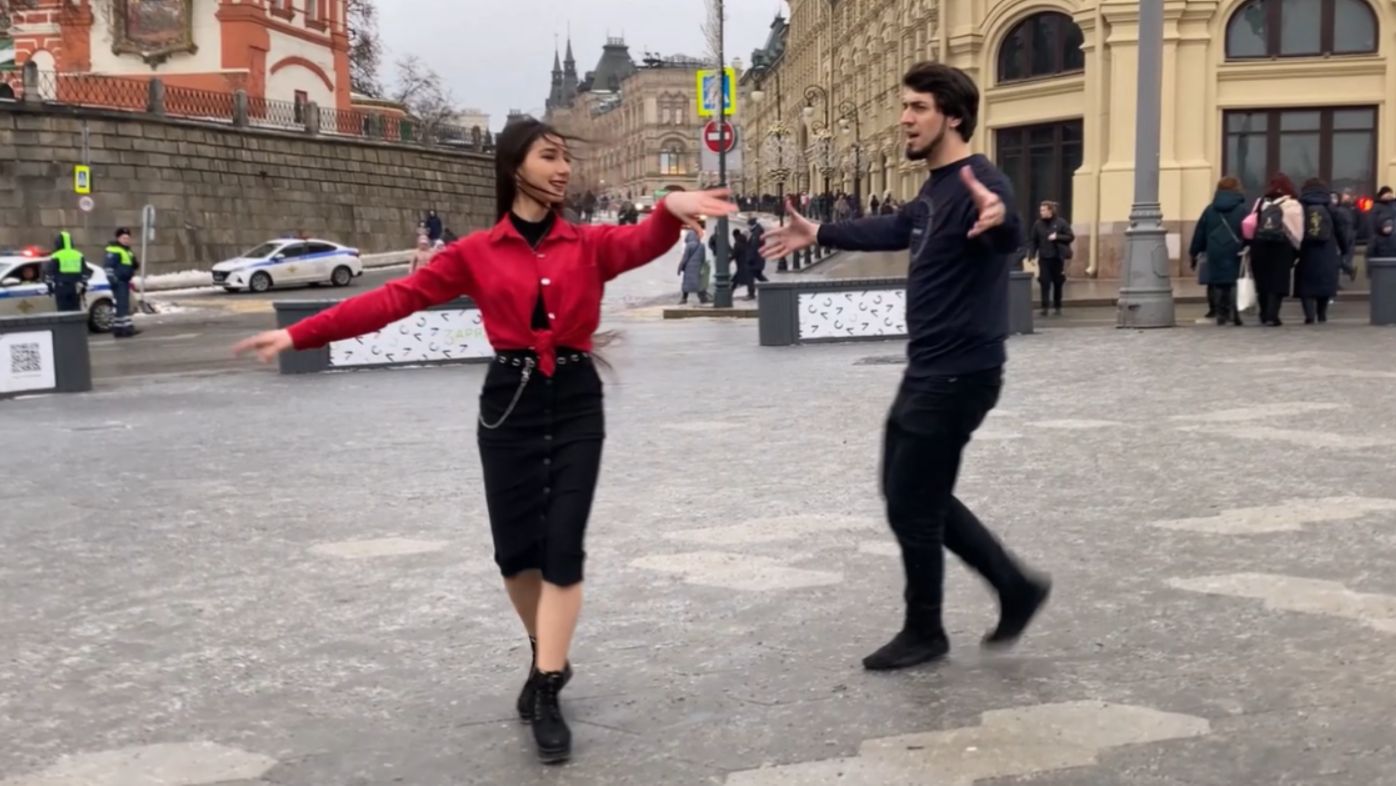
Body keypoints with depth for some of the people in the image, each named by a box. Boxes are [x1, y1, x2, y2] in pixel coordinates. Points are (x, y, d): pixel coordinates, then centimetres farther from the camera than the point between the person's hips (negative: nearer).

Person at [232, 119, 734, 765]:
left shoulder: (589, 244, 1)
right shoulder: (476, 252, 1)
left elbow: (643, 244, -20)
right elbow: (397, 297, -3)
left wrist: (673, 210, -44)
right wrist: (301, 334, -9)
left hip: (576, 402, 0)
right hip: (509, 403, 0)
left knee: (563, 548, -3)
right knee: (515, 550, 7)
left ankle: (548, 695, 4)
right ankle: (547, 658, 33)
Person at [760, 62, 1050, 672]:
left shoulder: (979, 183, -20)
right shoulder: (934, 187, 10)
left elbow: (1010, 238, -41)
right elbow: (894, 231, 29)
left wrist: (998, 218, -64)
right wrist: (819, 235, 37)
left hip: (959, 375, -10)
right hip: (928, 371, 10)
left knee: (911, 503, 1)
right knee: (912, 493, 16)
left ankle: (923, 634, 20)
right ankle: (1016, 587, 24)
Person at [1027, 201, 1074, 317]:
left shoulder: (1061, 223, -2)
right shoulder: (1038, 224, 2)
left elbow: (1071, 237, -2)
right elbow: (1033, 240, 2)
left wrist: (1057, 237, -16)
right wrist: (1031, 255, -7)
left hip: (1057, 258, 0)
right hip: (1044, 258, 0)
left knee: (1058, 283, 8)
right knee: (1044, 282, -7)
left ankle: (1057, 307, 19)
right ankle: (1044, 307, -5)